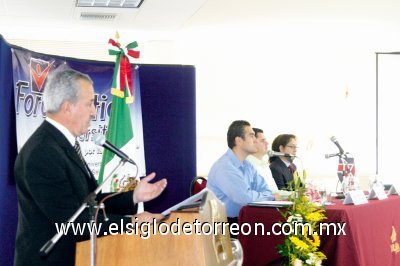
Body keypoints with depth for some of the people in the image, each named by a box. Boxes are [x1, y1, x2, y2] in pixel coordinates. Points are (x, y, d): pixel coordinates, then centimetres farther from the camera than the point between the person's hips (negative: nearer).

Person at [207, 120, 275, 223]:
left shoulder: (248, 166, 10)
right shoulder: (224, 167, -18)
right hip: (225, 223, -8)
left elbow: (265, 191, 10)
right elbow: (246, 198, -25)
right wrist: (271, 197, -9)